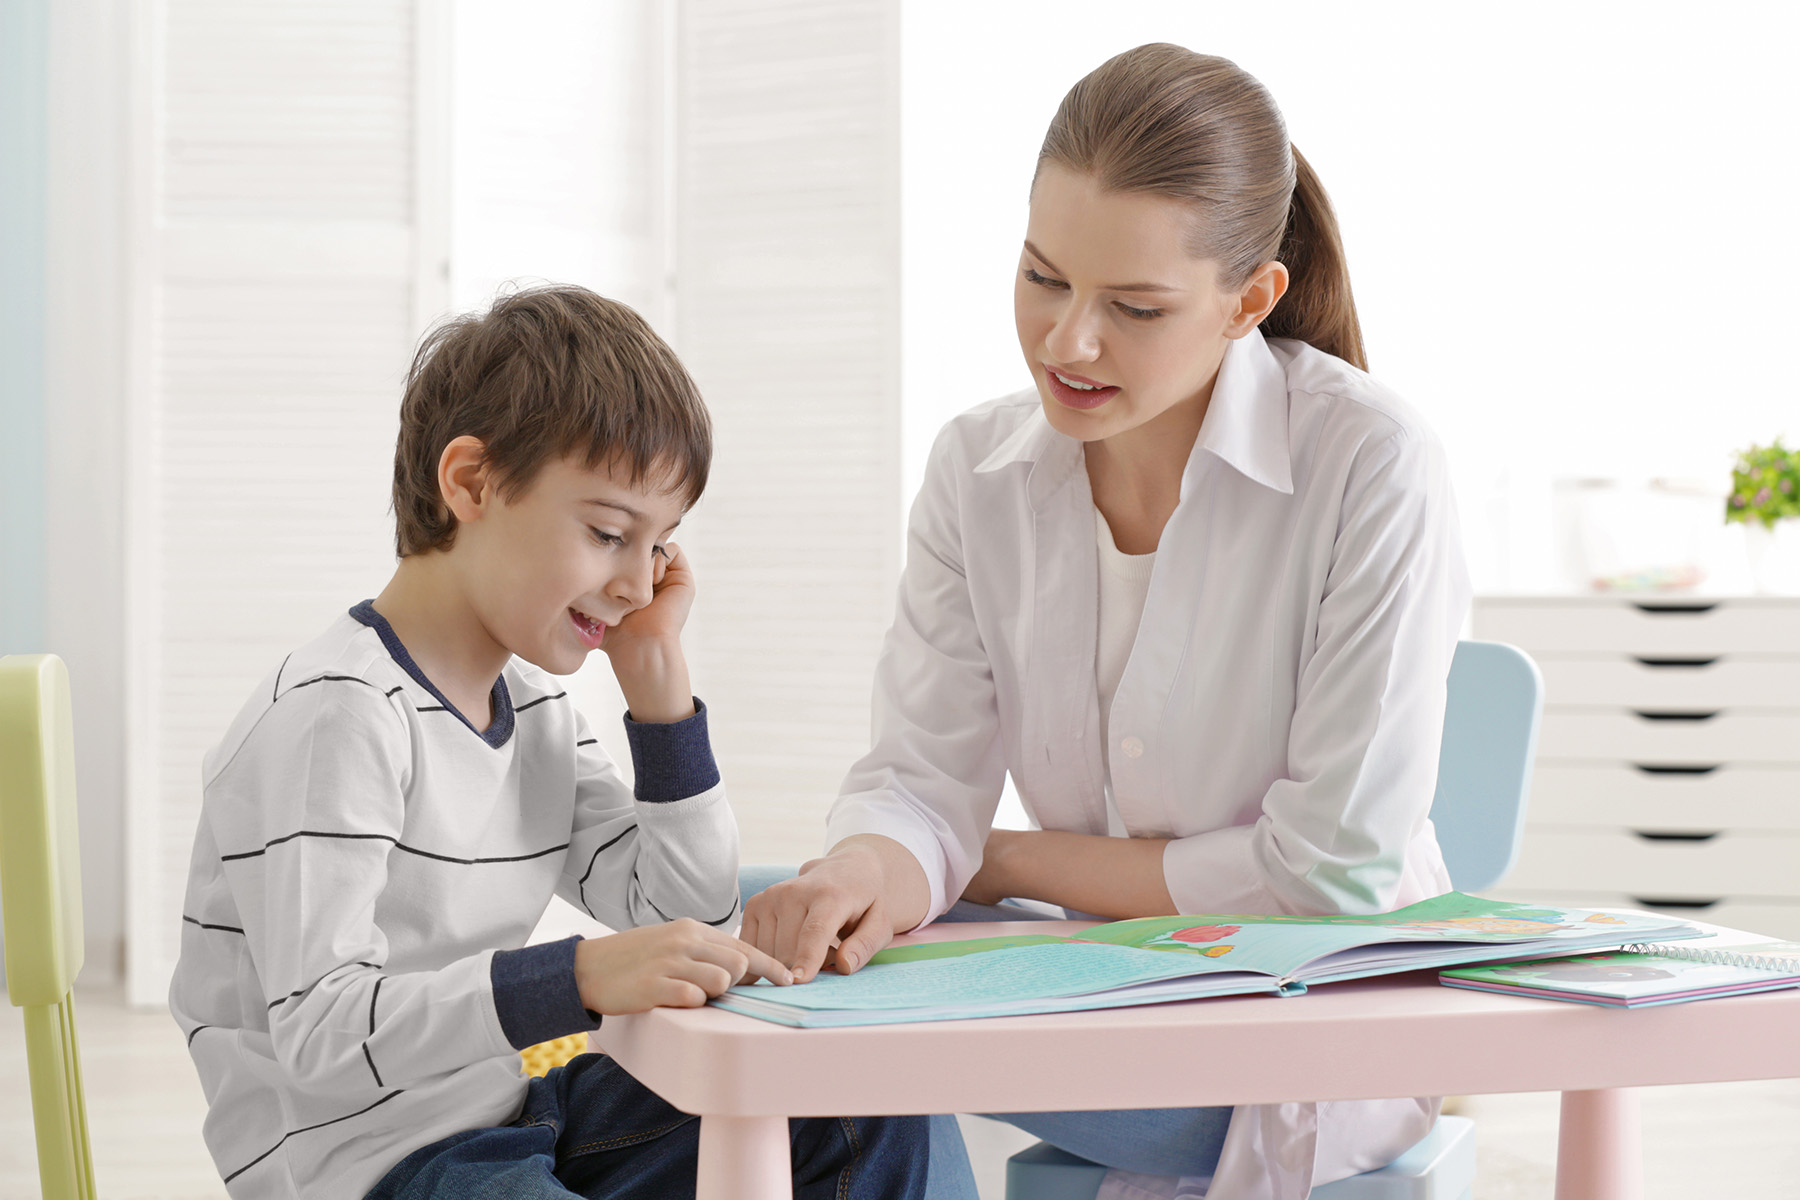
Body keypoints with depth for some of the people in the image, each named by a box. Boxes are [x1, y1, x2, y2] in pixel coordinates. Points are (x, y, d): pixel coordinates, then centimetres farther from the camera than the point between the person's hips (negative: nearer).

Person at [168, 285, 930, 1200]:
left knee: (866, 1118, 9)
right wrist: (584, 976, -37)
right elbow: (319, 1035, -27)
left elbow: (685, 920, 11)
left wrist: (657, 684, 3)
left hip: (502, 1115, 9)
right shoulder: (337, 715, -19)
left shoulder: (533, 706, 10)